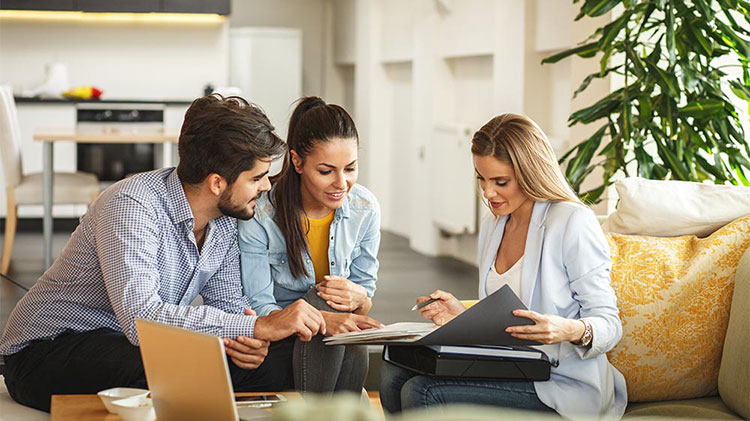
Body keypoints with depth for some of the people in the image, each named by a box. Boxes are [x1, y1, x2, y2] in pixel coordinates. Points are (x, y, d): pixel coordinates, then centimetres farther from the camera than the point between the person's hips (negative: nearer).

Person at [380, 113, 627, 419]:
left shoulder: (573, 223, -11)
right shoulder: (492, 227, 14)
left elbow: (609, 324, -11)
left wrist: (572, 330, -33)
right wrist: (464, 317, 1)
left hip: (562, 385, -8)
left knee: (422, 393, -23)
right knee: (394, 373, -10)